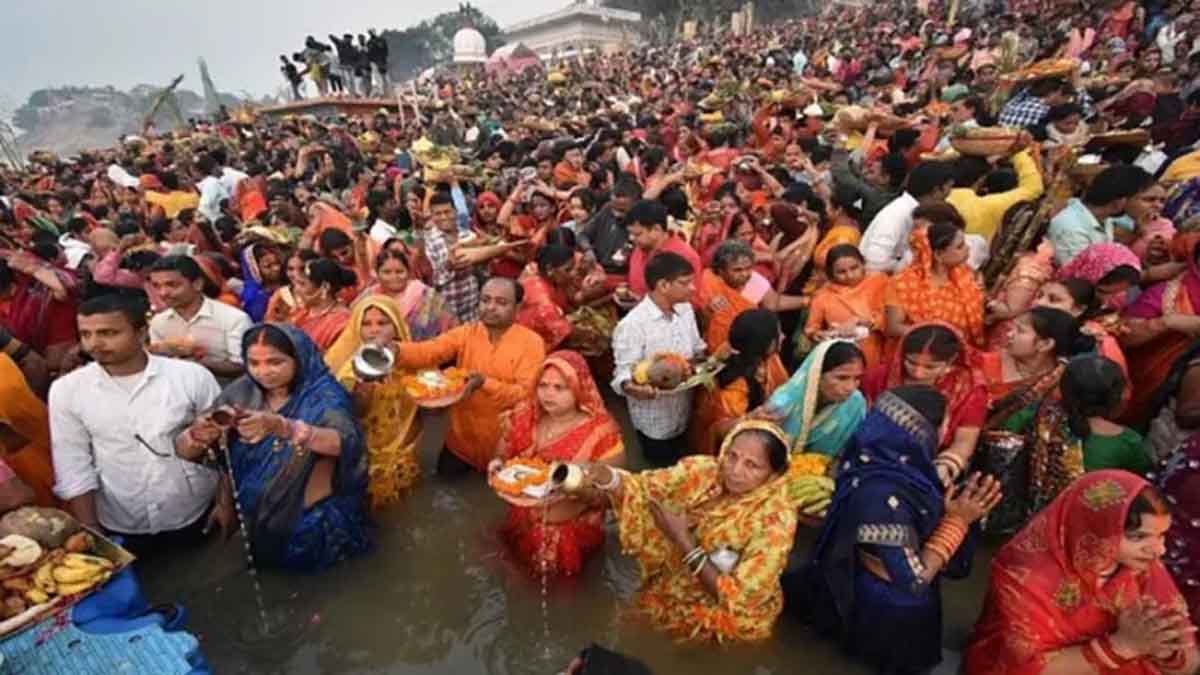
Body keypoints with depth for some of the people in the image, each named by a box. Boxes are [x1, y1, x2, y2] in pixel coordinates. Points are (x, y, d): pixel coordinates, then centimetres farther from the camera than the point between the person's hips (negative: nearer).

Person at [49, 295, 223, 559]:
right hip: (119, 529, 2)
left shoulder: (192, 376, -14)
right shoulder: (66, 390, -7)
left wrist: (226, 501, -7)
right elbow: (73, 470, -3)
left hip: (195, 518, -1)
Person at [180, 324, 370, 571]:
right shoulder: (241, 392, -4)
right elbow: (182, 451, -3)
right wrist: (197, 436, -26)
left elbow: (345, 443, -35)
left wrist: (280, 426, -48)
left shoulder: (323, 395, -16)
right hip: (249, 515, 6)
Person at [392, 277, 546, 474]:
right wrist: (396, 350, -43)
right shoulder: (466, 333, -5)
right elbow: (429, 350, -21)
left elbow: (526, 394, -20)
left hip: (506, 445, -3)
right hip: (462, 439, 3)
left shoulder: (531, 342, -14)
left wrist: (485, 383, -35)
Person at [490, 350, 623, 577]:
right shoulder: (522, 417, -3)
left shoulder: (600, 432, -15)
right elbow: (501, 456, 11)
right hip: (522, 522, 4)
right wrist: (497, 465, -12)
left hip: (572, 530, -3)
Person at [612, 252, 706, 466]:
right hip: (654, 423, -6)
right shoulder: (632, 325, -25)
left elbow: (698, 350, 10)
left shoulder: (685, 309, 0)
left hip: (684, 415, 7)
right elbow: (623, 374, -25)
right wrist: (632, 388, -46)